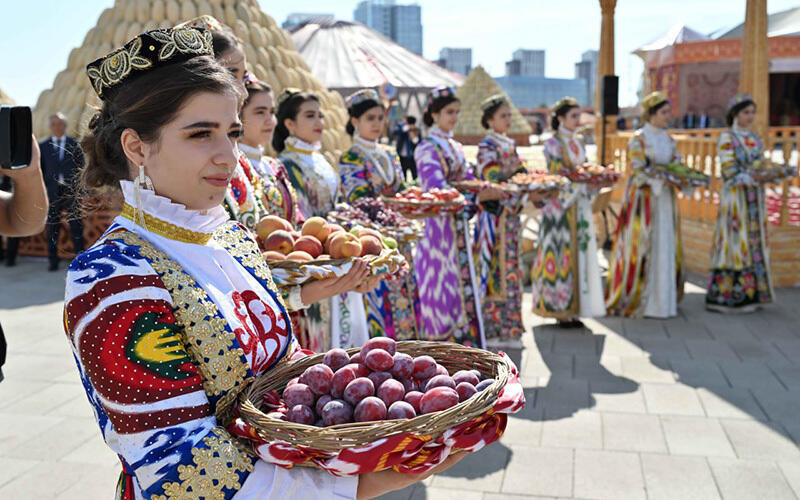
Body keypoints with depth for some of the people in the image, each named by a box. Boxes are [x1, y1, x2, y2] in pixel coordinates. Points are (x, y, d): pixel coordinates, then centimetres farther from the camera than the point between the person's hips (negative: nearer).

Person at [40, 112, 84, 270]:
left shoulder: (74, 145, 8)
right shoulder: (43, 146, 10)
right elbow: (40, 170, 9)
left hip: (72, 191, -1)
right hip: (52, 192, 1)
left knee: (76, 226, -1)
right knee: (52, 228, 3)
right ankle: (53, 261, 11)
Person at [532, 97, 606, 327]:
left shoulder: (579, 142, 16)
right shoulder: (553, 143, -5)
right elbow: (557, 175, -14)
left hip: (579, 206, 7)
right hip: (560, 204, -7)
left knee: (579, 254, 5)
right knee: (561, 253, -6)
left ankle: (572, 309, 12)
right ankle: (559, 310, 0)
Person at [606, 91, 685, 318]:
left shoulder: (669, 140, 14)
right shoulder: (638, 140, -6)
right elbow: (637, 172, -13)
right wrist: (661, 180, -24)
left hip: (665, 199, 7)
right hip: (644, 199, -7)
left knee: (666, 249, 6)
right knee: (642, 248, -5)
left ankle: (662, 299, 13)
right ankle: (635, 300, 4)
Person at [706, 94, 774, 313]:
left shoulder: (755, 138, 15)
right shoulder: (726, 138, -5)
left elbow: (761, 167, 13)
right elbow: (729, 172, -13)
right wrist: (752, 177, -27)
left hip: (755, 198, 7)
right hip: (735, 198, -7)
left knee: (755, 243, 7)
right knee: (736, 243, -6)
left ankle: (751, 294, 14)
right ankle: (727, 297, 1)